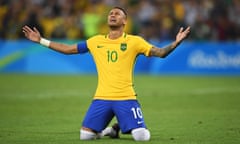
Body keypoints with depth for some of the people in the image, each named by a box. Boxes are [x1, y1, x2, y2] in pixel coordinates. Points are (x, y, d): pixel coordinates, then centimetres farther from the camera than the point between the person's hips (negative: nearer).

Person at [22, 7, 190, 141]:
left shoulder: (134, 41, 1)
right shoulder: (96, 41, 10)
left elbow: (160, 52, -4)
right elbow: (68, 49, 16)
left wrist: (176, 43, -22)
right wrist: (41, 40, 13)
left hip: (126, 98, -2)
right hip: (101, 98, 2)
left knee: (142, 136, -16)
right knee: (85, 135, -7)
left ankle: (122, 128, 18)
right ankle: (108, 130, 24)